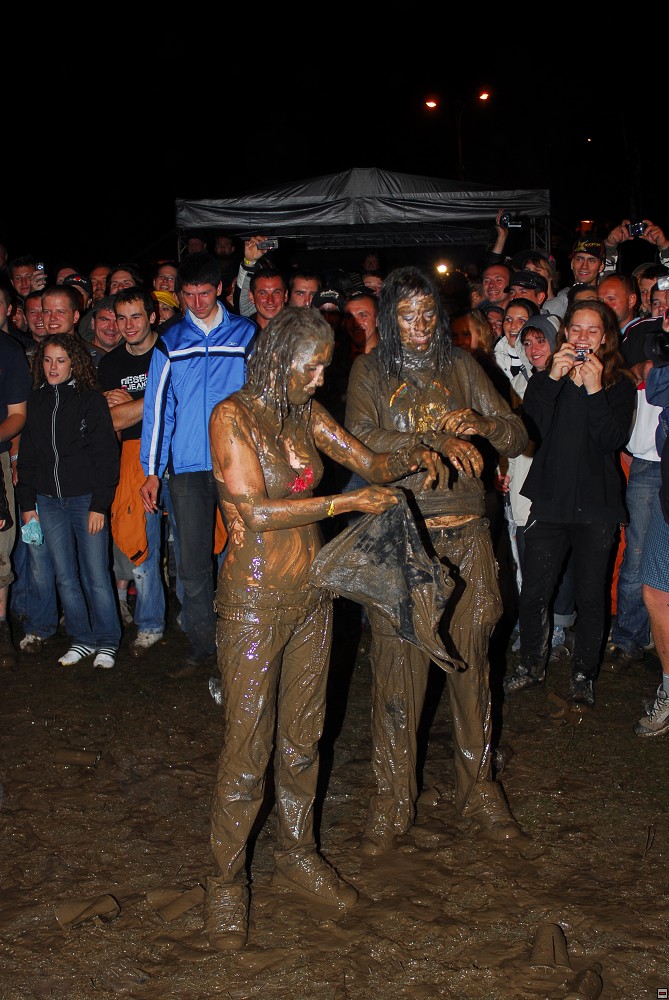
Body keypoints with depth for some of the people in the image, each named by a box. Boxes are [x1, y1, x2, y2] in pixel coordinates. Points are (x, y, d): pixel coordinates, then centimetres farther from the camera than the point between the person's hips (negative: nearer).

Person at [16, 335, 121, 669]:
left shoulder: (91, 400, -3)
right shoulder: (36, 402, 9)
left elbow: (106, 455, -5)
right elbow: (27, 456, 14)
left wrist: (99, 504, -10)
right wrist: (27, 503, 9)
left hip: (86, 499, -4)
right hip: (48, 501, 4)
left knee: (96, 576, -2)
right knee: (65, 576, 7)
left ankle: (107, 641, 12)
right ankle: (82, 639, 19)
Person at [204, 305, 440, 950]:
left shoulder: (306, 414, 6)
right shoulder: (232, 417, -14)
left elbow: (369, 463, 11)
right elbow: (256, 511, -22)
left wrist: (412, 456, -10)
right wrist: (347, 502, -21)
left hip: (312, 594, 6)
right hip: (256, 599, -6)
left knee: (302, 734, 16)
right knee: (248, 746, 1)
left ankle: (296, 853, 33)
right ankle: (227, 880, 17)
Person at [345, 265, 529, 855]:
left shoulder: (461, 366, 9)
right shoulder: (370, 371, 4)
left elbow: (518, 436, 6)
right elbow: (361, 441, -13)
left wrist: (481, 424, -16)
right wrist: (435, 440, -25)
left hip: (466, 535, 2)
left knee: (472, 662, 8)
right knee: (398, 668, 1)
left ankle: (478, 789, 25)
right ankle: (393, 800, 16)